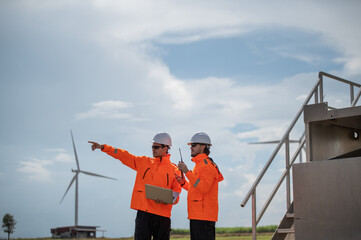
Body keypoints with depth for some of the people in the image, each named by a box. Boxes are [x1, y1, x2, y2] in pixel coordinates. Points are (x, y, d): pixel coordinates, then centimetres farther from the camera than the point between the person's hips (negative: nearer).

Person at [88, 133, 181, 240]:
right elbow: (124, 155, 11)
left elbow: (176, 193, 1)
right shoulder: (144, 162, 13)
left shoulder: (174, 170, 5)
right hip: (143, 213, 1)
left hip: (162, 215, -1)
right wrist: (103, 147, 4)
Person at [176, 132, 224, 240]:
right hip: (196, 215, 10)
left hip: (204, 216, -10)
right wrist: (183, 182, 10)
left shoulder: (207, 165, -11)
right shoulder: (199, 165, 21)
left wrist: (187, 172, -23)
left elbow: (204, 187, -24)